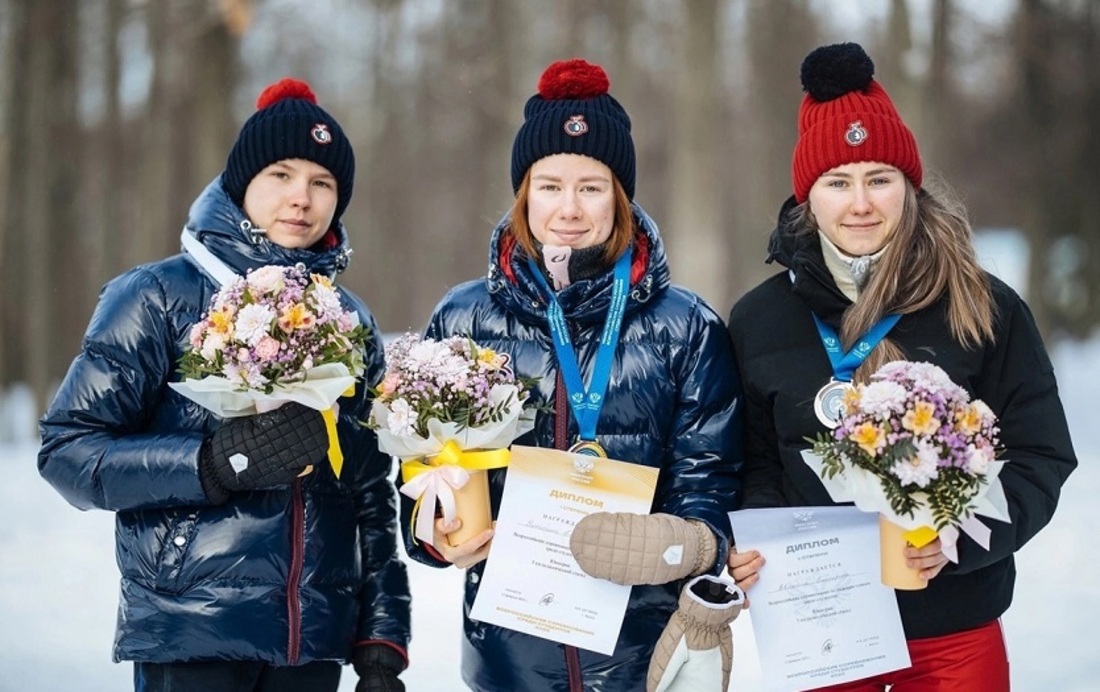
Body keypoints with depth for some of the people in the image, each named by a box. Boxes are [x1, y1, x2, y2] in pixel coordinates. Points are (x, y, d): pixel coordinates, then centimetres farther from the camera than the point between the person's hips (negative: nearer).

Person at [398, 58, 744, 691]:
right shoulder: (463, 321, 5)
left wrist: (692, 544, -21)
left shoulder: (688, 329, 2)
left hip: (647, 641, -1)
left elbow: (710, 481, 0)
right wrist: (438, 533, -12)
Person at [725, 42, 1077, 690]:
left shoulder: (986, 309, -4)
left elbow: (1041, 458, -3)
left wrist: (962, 536, -20)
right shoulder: (759, 319, 2)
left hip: (953, 631, -1)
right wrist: (753, 551, -13)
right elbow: (754, 466, 7)